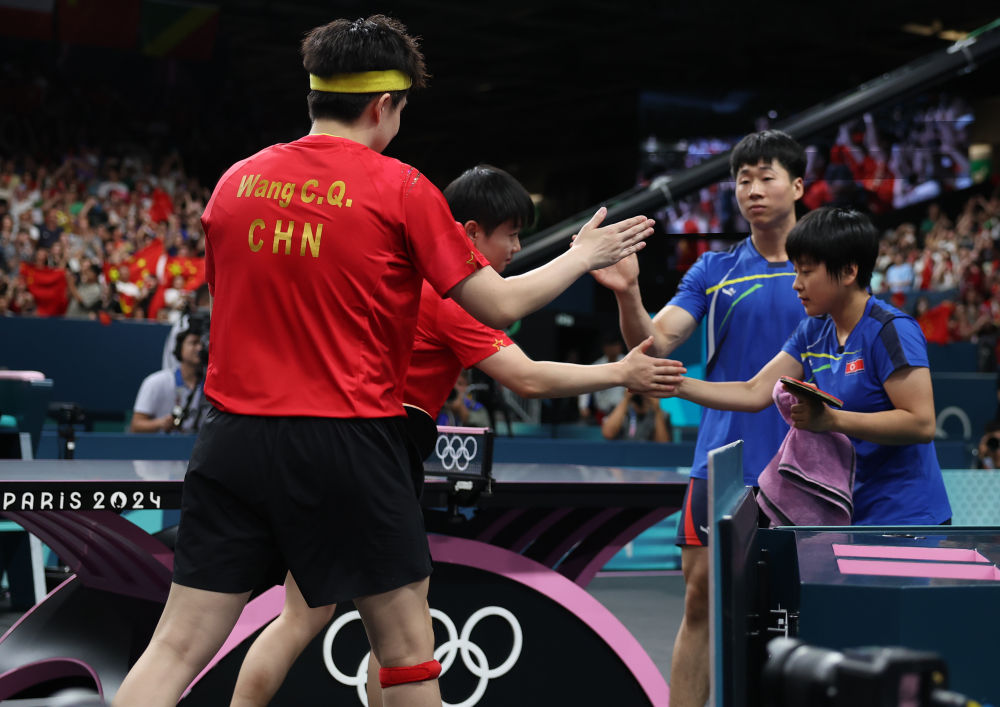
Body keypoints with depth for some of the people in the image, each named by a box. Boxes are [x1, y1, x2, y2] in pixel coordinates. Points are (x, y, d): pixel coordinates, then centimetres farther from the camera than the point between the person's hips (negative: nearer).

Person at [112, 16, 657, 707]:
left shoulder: (235, 182, 7)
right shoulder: (400, 189, -5)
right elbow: (499, 305, -2)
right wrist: (581, 256, 14)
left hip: (235, 439, 4)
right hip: (348, 443, -4)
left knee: (178, 648, 4)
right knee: (407, 649, 11)